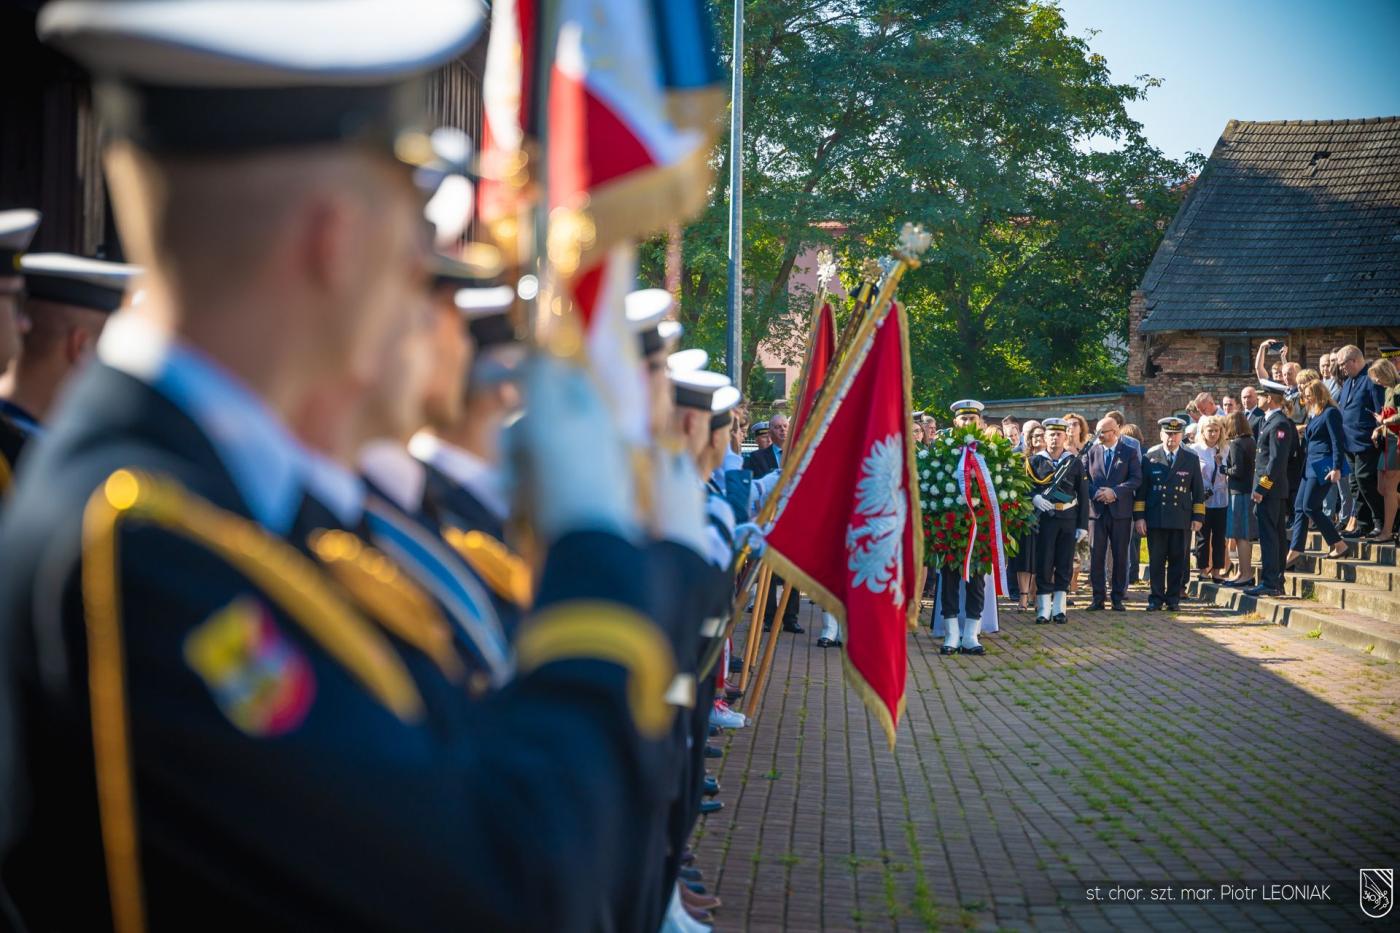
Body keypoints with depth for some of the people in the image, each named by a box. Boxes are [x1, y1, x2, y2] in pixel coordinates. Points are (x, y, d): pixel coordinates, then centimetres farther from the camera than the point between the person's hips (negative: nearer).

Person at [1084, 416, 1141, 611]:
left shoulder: (1130, 453, 3)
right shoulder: (1091, 452, 9)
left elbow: (1136, 480, -6)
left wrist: (1115, 492, -17)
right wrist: (1096, 493, -13)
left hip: (1121, 512, -1)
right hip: (1097, 511, 1)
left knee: (1120, 556, 3)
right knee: (1096, 555, 0)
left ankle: (1118, 597, 10)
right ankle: (1098, 597, 6)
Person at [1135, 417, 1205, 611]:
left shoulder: (1191, 458, 6)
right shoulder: (1150, 457, 3)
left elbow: (1198, 490, 8)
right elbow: (1141, 488, 4)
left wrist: (1198, 517, 3)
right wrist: (1139, 516, -1)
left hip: (1182, 519, 1)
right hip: (1155, 518, -1)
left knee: (1177, 560, 4)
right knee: (1156, 560, 2)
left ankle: (1173, 598, 14)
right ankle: (1156, 598, 11)